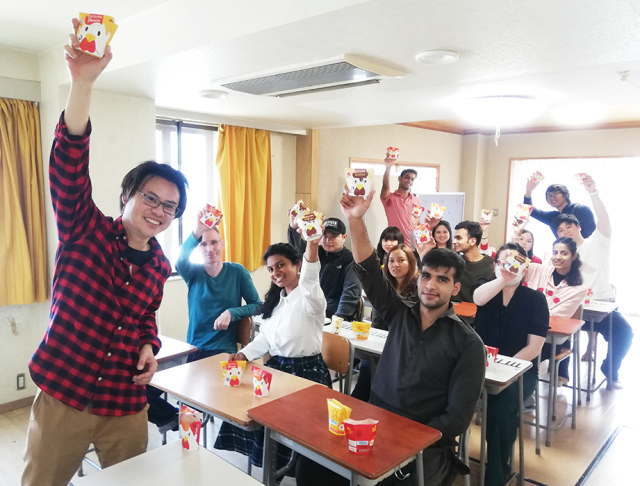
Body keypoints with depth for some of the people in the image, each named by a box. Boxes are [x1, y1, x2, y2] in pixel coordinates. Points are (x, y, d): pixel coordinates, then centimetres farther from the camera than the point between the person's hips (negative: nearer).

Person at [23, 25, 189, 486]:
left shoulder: (160, 266, 4)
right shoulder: (86, 231, -9)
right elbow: (69, 168, -26)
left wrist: (149, 346, -2)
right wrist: (83, 83, -39)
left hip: (127, 406, 4)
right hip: (62, 399, -3)